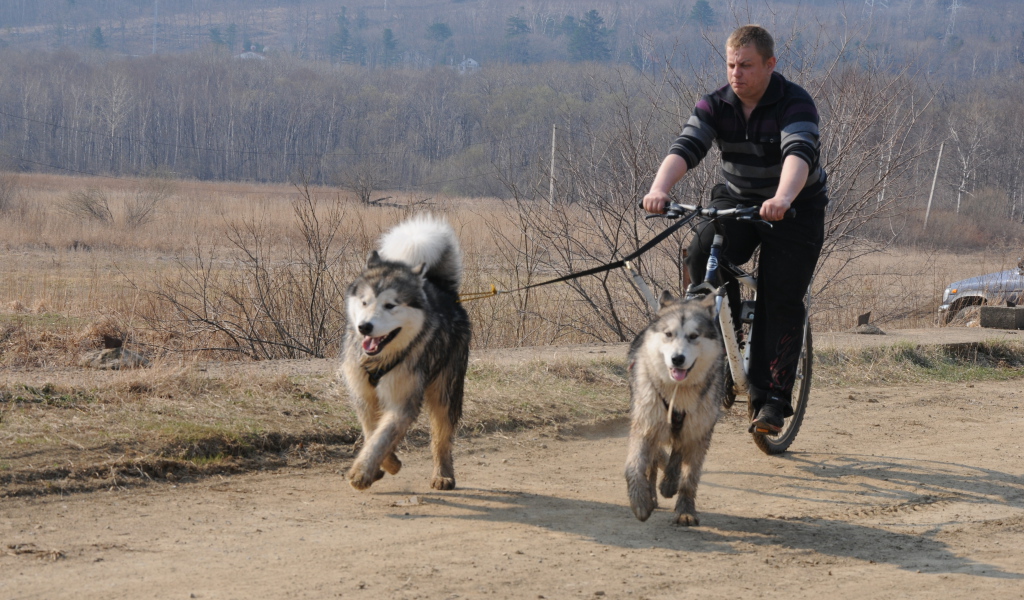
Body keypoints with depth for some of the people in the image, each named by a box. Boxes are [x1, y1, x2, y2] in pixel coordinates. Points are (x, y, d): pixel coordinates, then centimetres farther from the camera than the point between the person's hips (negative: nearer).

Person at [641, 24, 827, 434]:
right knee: (702, 255, -25)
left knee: (781, 300, -13)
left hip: (795, 211, -3)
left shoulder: (795, 104, -20)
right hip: (736, 201, 3)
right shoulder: (715, 106, -9)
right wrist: (659, 189, -44)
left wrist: (783, 199, -59)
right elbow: (685, 147, -24)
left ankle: (772, 399, -6)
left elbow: (799, 153, -38)